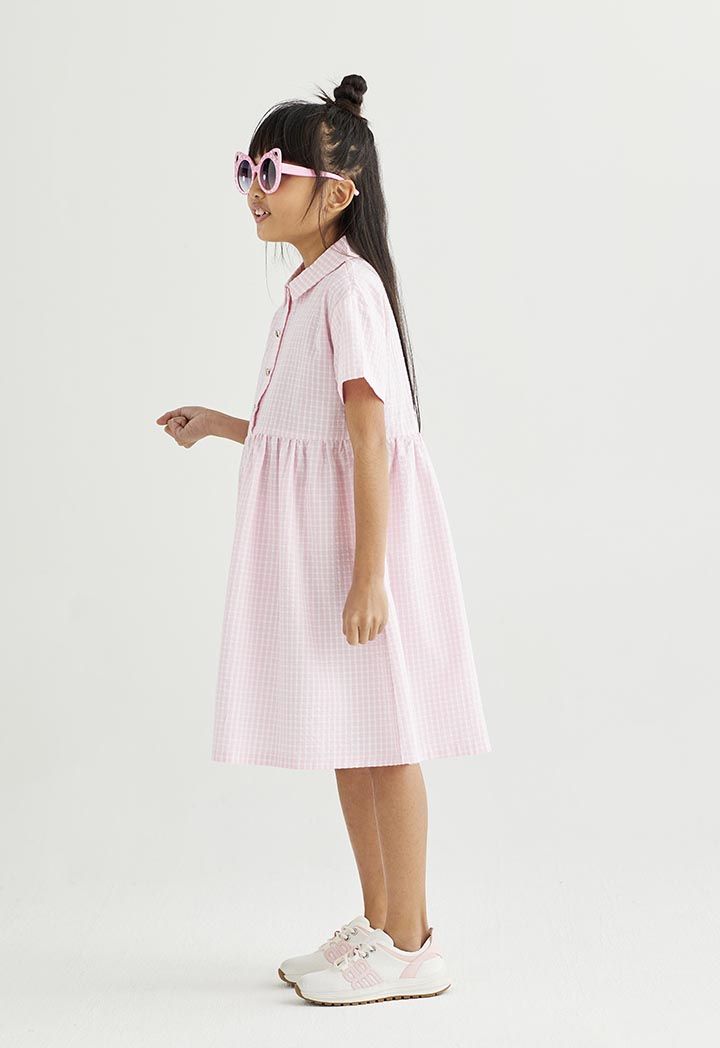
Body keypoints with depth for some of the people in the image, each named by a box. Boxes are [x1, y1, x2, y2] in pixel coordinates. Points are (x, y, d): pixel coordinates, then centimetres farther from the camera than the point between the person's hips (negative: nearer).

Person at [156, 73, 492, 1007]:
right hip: (313, 541, 10)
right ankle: (378, 924, 26)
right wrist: (218, 424, 20)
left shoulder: (349, 285, -14)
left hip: (356, 534, -10)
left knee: (381, 736, -2)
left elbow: (368, 438, -20)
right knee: (346, 737, 14)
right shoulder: (310, 288, 15)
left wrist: (368, 574, -23)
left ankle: (411, 946, 10)